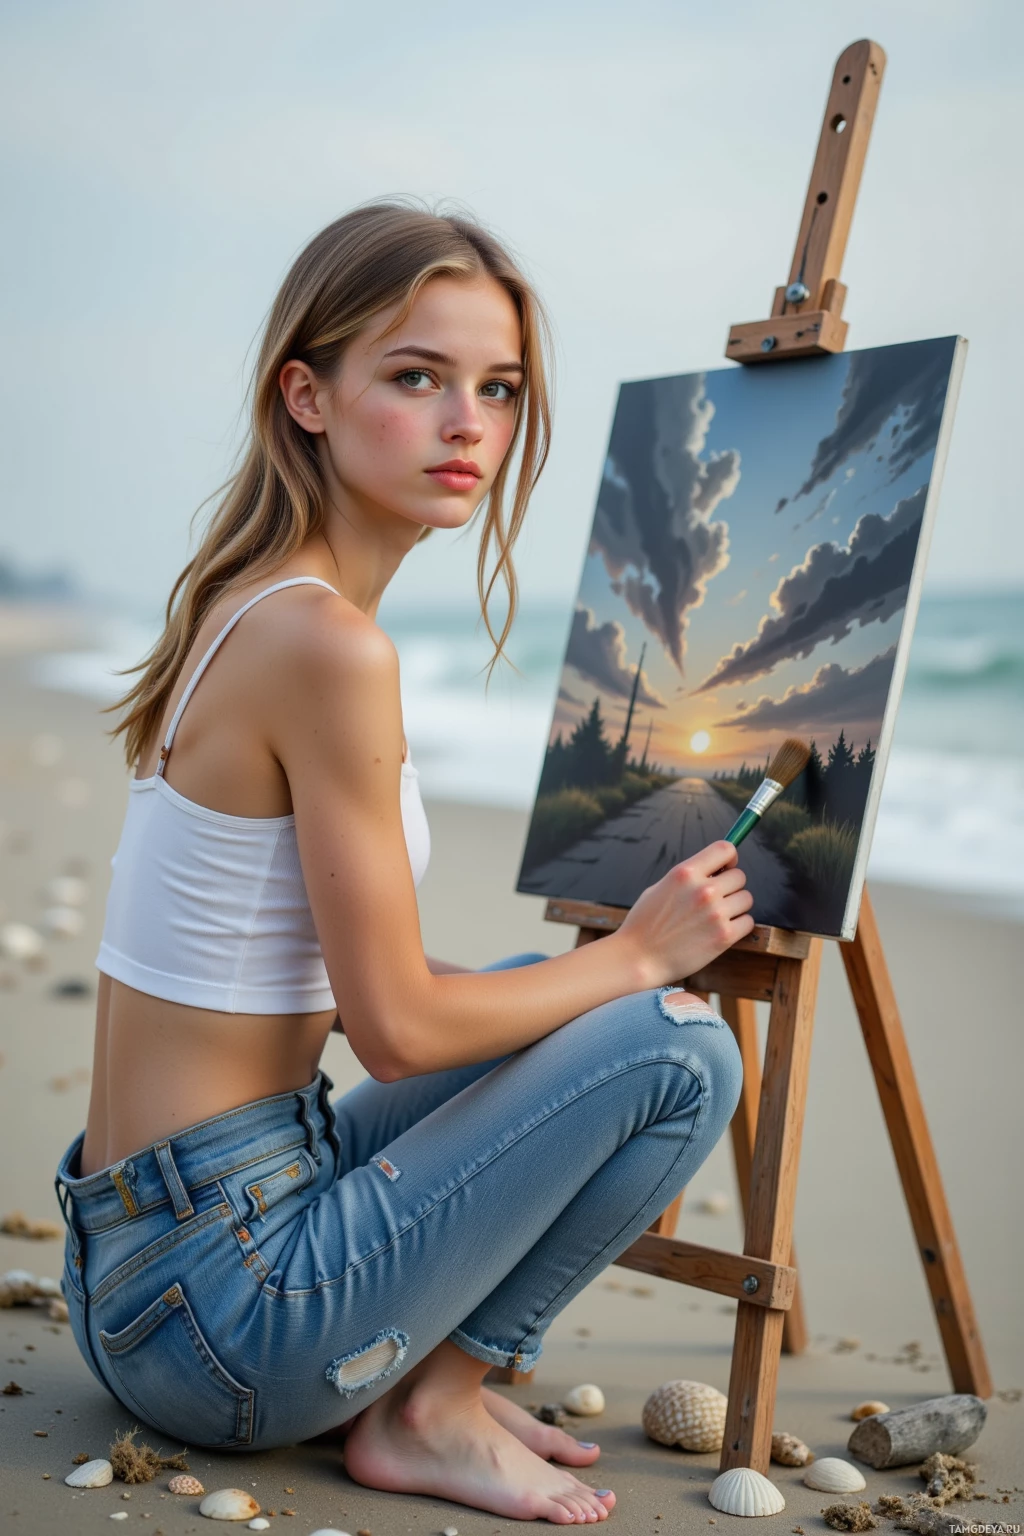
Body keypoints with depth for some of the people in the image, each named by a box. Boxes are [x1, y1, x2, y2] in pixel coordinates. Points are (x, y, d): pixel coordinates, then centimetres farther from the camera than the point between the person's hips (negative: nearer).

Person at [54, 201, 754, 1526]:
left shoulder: (251, 606, 9)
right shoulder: (326, 643, -22)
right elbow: (398, 1025, -18)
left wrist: (610, 965, 15)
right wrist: (637, 956, -3)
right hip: (218, 1303, -9)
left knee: (556, 991, 21)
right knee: (677, 1049, -10)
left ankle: (427, 1377, 15)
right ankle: (430, 1411, 3)